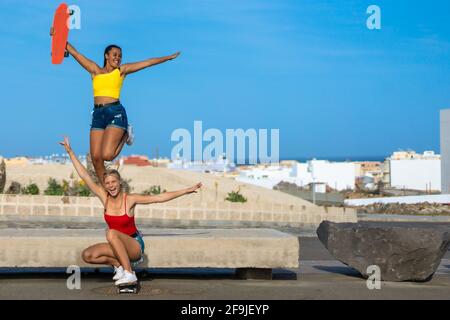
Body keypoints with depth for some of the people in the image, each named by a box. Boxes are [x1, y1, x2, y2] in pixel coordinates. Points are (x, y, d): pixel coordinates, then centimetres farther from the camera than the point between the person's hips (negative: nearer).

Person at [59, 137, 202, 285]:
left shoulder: (130, 199, -14)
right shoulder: (104, 197, -5)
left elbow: (160, 197, -15)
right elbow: (85, 176, -6)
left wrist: (186, 190, -18)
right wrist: (70, 151, -8)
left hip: (135, 246, -5)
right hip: (117, 245, 5)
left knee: (111, 233, -33)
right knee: (87, 255, -15)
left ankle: (129, 273, -30)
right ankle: (118, 264, 3)